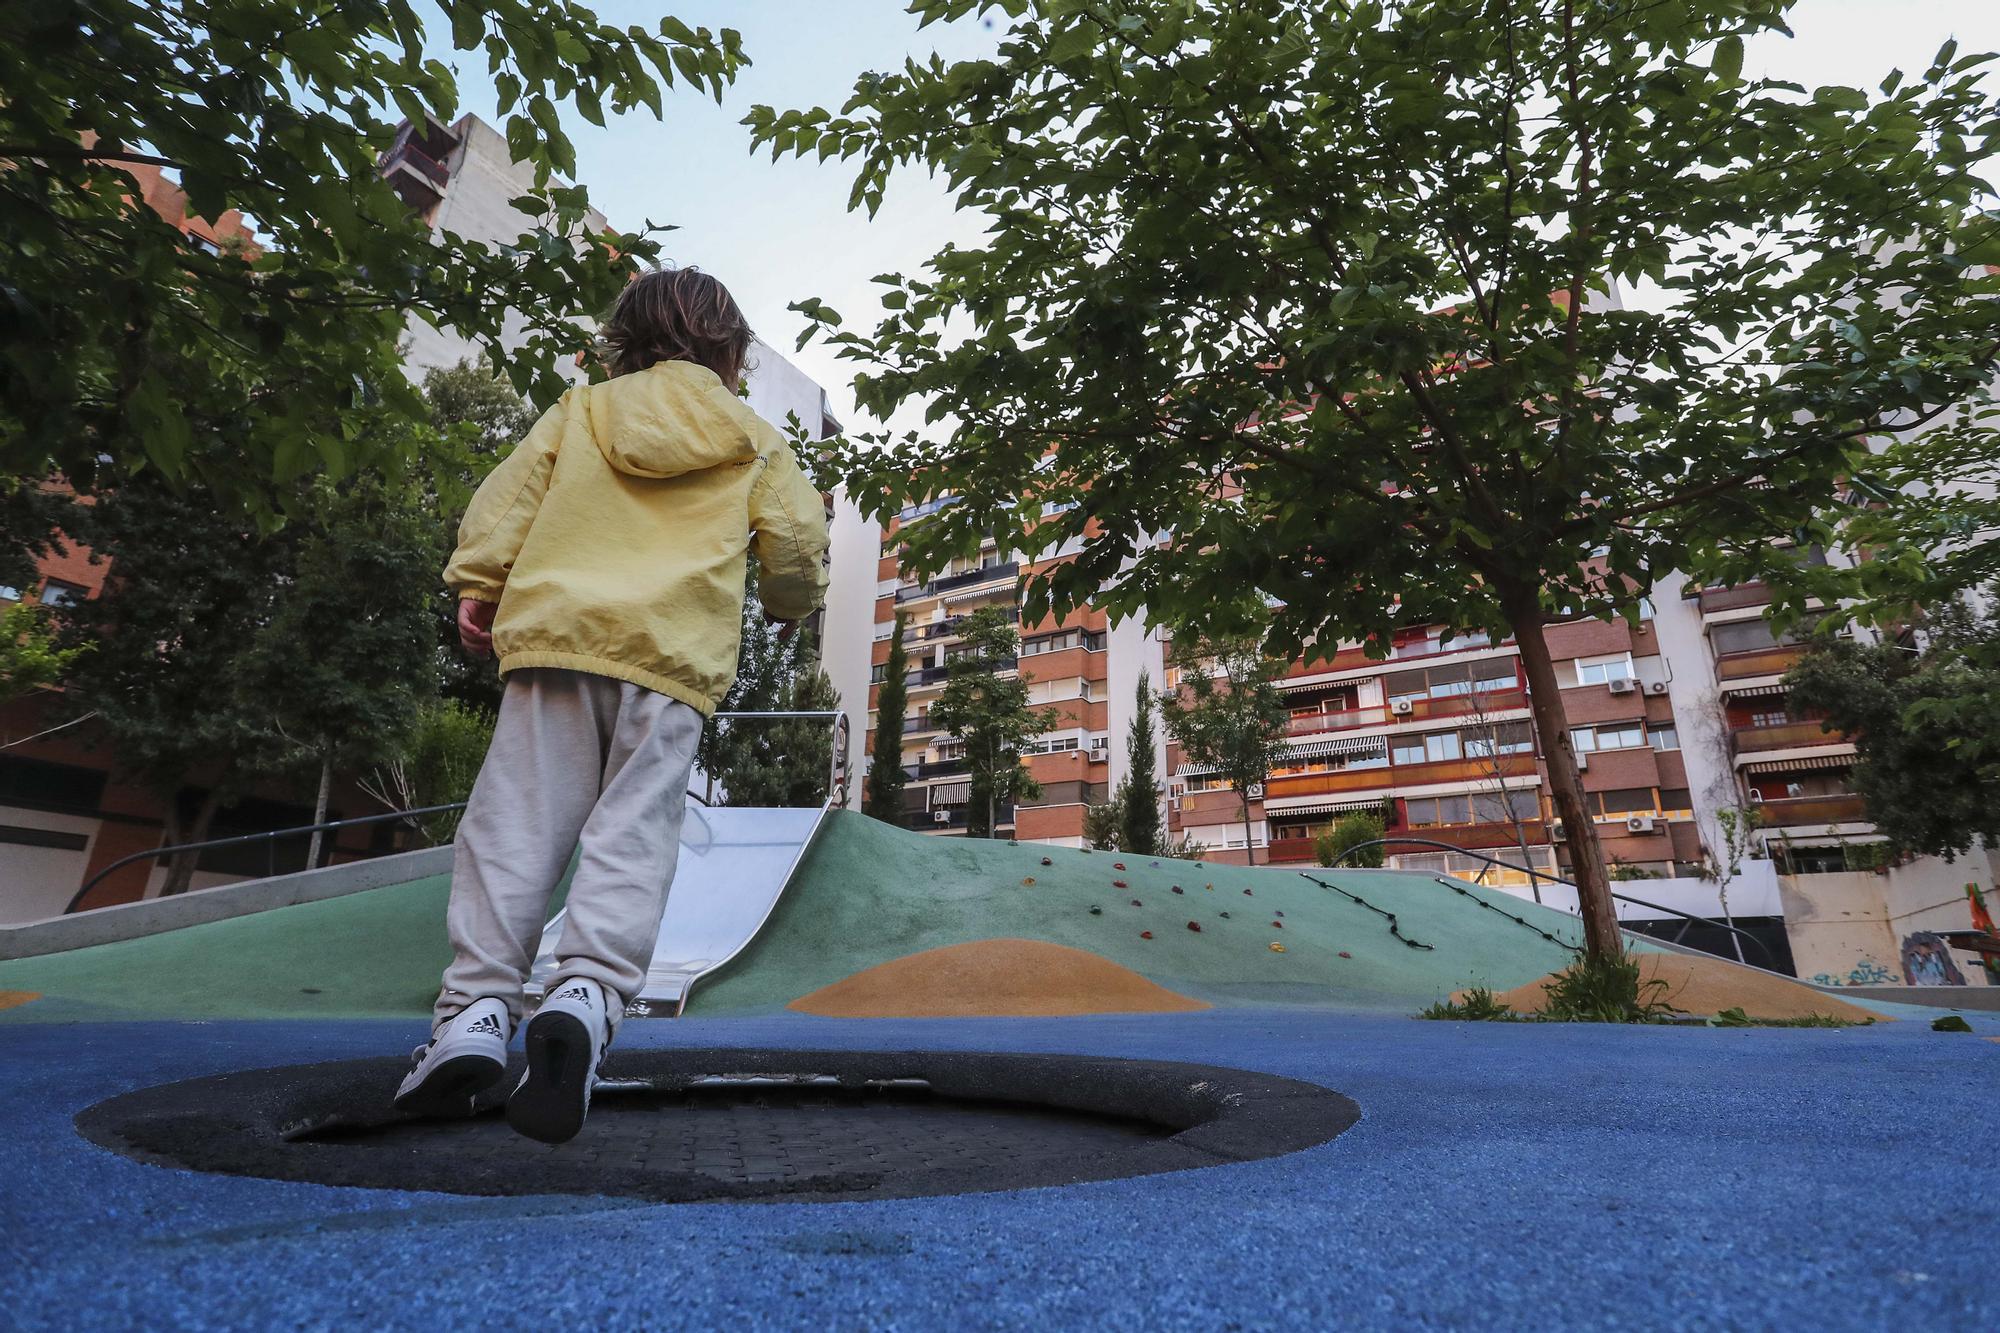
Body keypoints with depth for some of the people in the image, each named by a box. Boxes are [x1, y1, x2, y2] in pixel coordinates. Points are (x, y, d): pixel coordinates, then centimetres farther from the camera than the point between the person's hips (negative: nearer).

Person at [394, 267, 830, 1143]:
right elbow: (797, 541, 13)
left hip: (557, 632, 2)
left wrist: (476, 589, 15)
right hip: (675, 653, -1)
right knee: (633, 833, -5)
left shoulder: (578, 411, 21)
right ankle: (587, 993, -24)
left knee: (517, 823, 1)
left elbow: (502, 504, 13)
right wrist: (791, 605, 31)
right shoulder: (756, 444, 17)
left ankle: (476, 1007, -8)